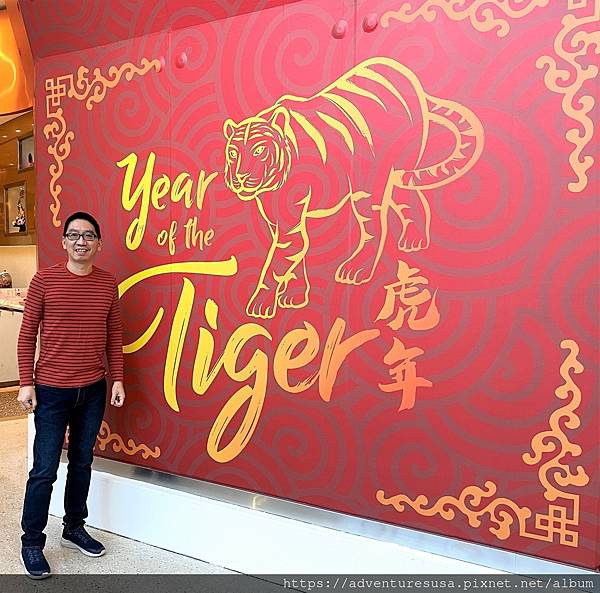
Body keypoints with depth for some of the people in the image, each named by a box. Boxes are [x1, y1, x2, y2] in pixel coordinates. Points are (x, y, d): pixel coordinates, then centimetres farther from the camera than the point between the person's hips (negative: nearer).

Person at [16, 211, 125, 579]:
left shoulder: (108, 284, 2)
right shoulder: (44, 280, -6)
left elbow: (114, 336, 7)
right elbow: (27, 335, -3)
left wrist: (118, 380, 5)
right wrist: (26, 383, -6)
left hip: (93, 390, 3)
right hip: (51, 391, -3)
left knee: (82, 462, 16)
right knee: (44, 470, 3)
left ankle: (74, 528, 34)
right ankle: (32, 543, 21)